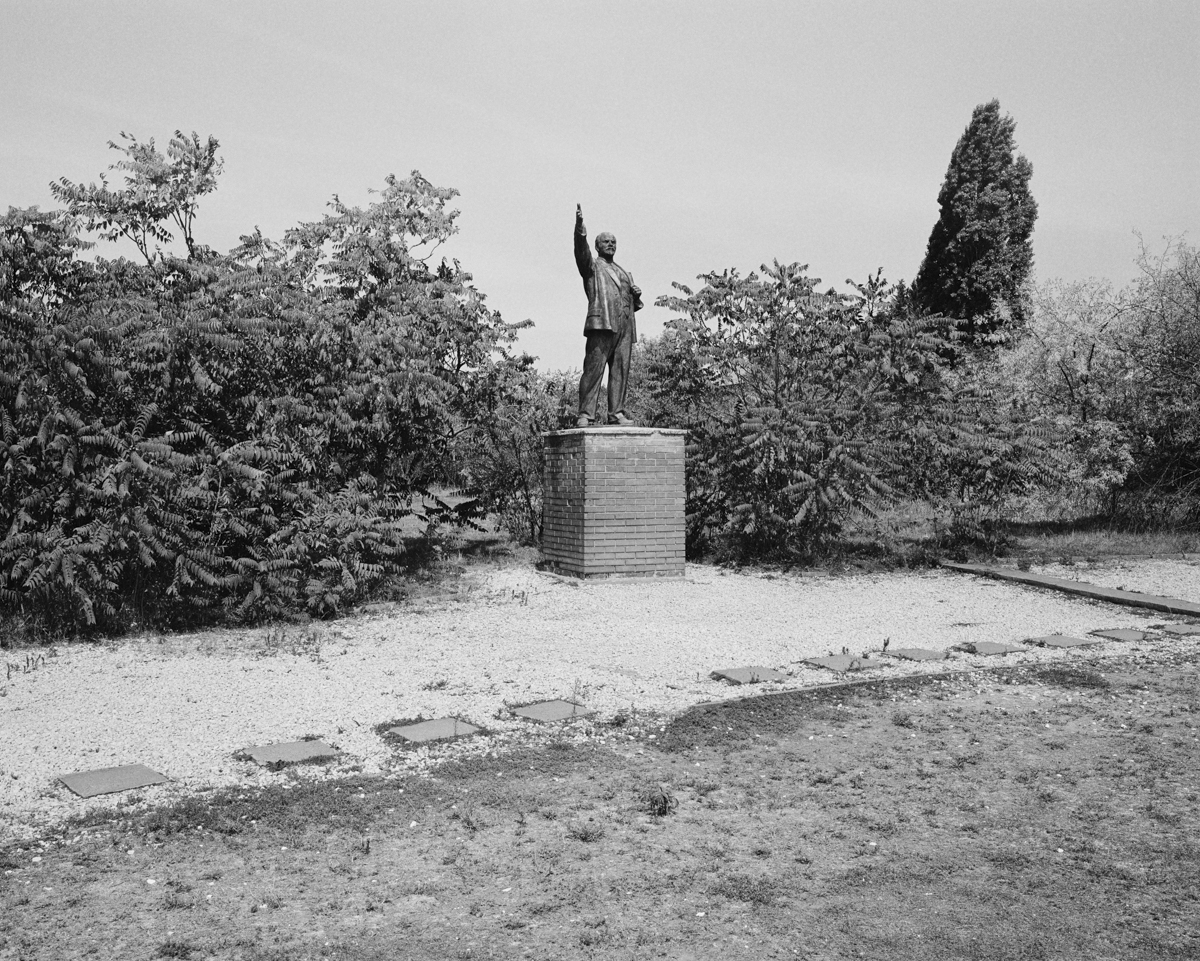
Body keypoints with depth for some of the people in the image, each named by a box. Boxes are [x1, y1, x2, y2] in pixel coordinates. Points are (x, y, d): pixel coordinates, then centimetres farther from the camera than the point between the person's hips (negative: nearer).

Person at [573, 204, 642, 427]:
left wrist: (637, 295, 9)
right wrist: (580, 226, -23)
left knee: (621, 371, -1)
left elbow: (635, 305, 33)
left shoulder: (624, 273, 32)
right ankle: (586, 414, -16)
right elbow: (581, 250, -7)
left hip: (625, 326, 6)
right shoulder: (592, 265, 15)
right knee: (594, 369, -12)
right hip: (602, 323, -6)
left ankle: (617, 413, -1)